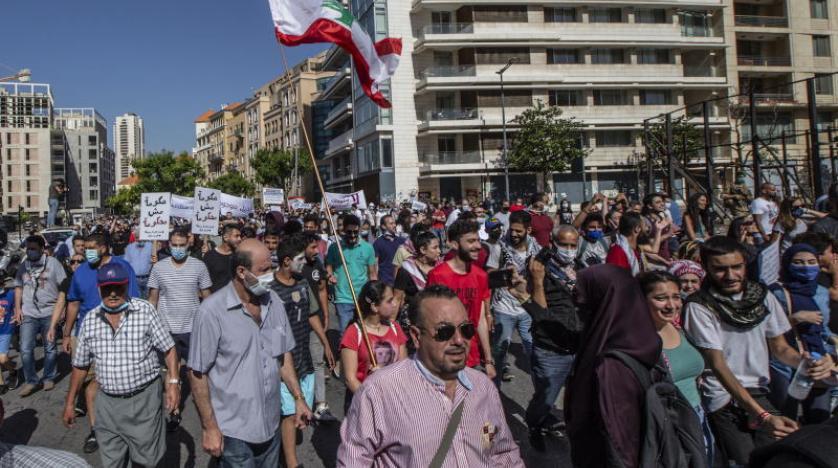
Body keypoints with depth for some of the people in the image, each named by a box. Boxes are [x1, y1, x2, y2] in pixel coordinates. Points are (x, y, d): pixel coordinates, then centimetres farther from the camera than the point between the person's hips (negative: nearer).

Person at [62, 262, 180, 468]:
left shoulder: (145, 311, -8)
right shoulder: (89, 320, 2)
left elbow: (168, 349, -5)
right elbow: (80, 365, 12)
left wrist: (173, 382, -15)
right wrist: (70, 402, 13)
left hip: (144, 398, -3)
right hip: (108, 403, 3)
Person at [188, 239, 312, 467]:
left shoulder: (274, 302, 0)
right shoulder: (212, 311, -18)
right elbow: (197, 373, -14)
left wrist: (298, 398, 7)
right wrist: (209, 427, -12)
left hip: (270, 424, 5)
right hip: (233, 430, -5)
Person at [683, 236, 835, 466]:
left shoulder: (763, 297, 4)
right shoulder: (699, 306, -12)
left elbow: (780, 348, 12)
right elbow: (717, 364, -15)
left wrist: (807, 361, -11)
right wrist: (762, 415, -22)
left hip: (759, 394, 4)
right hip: (724, 401, -4)